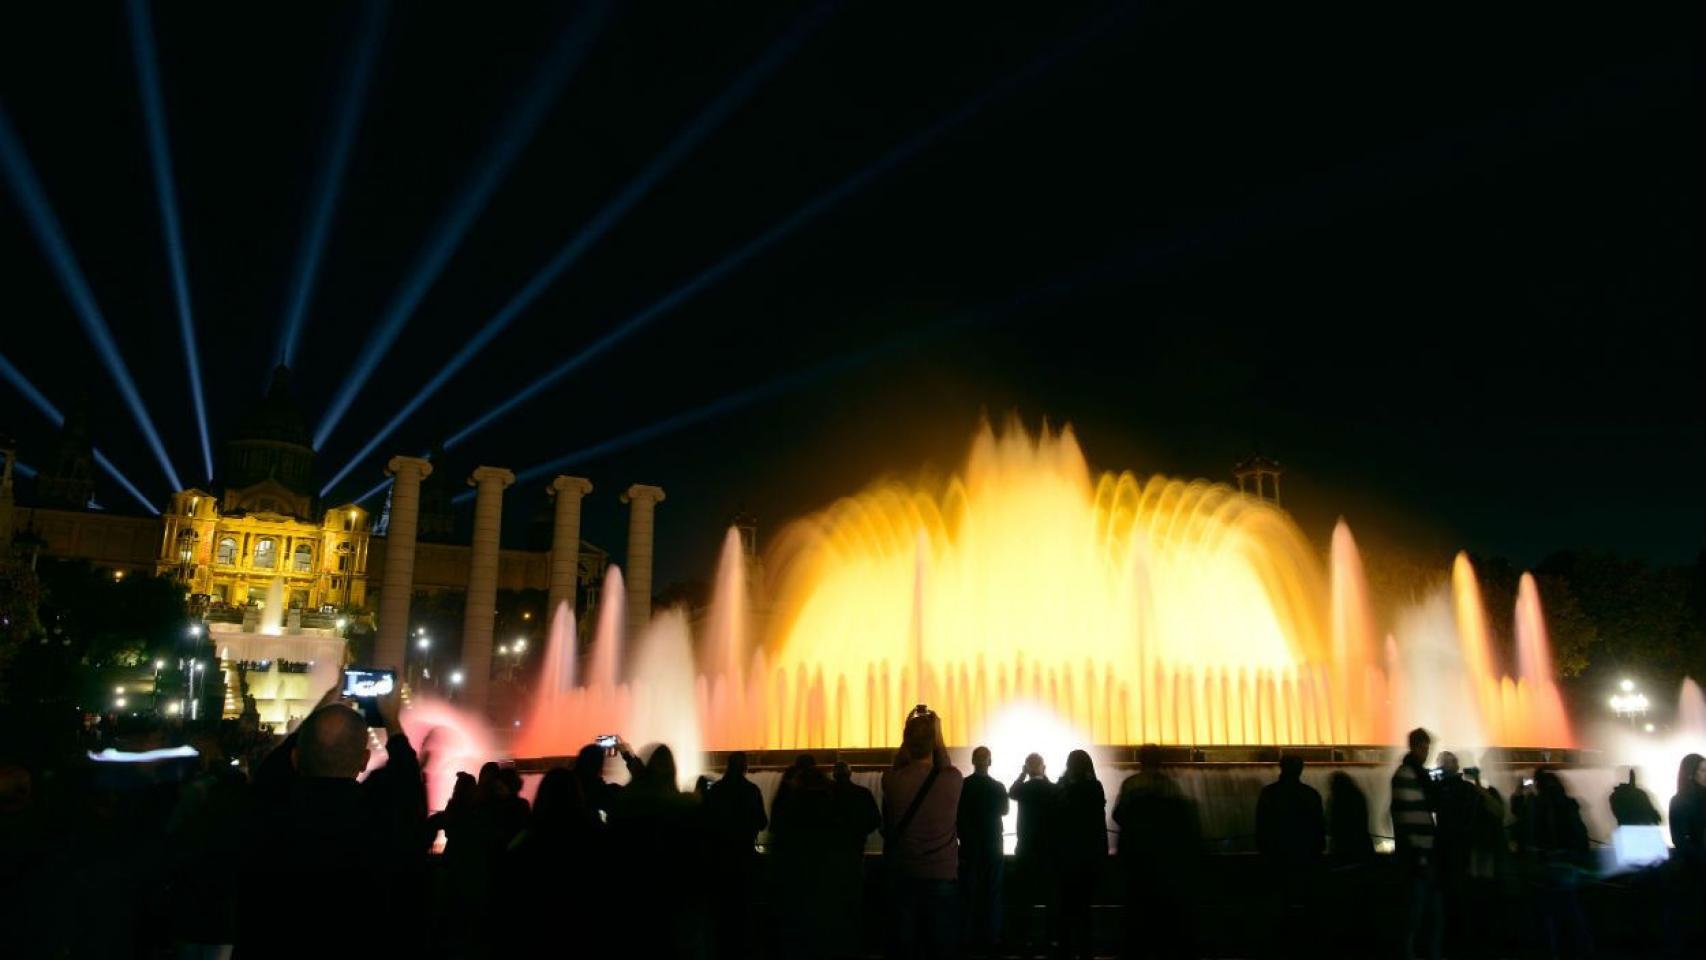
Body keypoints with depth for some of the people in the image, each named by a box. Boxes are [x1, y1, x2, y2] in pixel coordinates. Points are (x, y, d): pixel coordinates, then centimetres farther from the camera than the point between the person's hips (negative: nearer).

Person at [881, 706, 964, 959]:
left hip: (902, 874, 1)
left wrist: (909, 733, 9)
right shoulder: (953, 780, -10)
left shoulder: (892, 781, -9)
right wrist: (937, 733, 15)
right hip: (941, 874, -1)